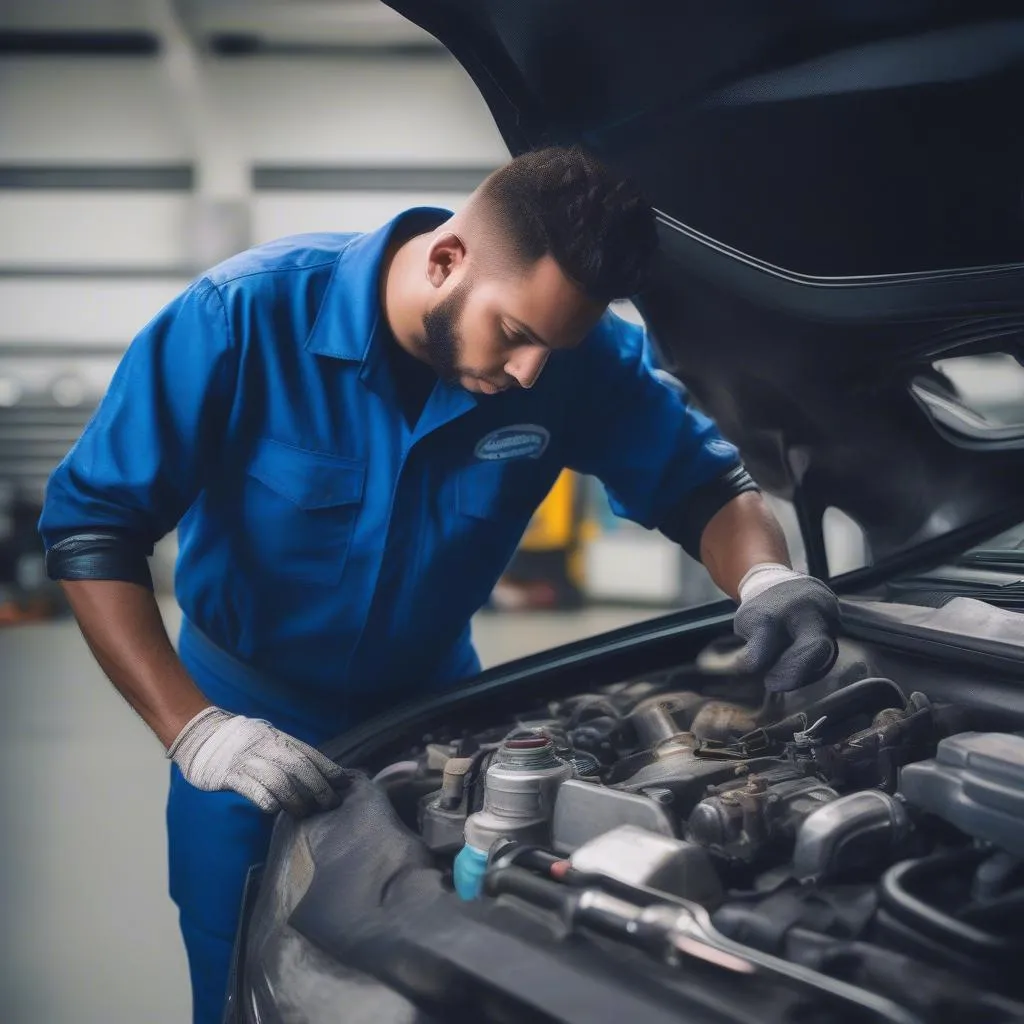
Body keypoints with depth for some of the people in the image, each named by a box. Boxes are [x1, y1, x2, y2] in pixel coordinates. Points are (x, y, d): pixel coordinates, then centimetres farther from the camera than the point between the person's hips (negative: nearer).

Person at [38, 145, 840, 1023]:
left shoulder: (581, 356, -18)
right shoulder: (246, 316, -26)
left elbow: (707, 483, -8)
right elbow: (90, 524, -24)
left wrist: (766, 578, -32)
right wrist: (194, 730, -33)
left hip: (433, 712, 3)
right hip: (247, 727, -2)